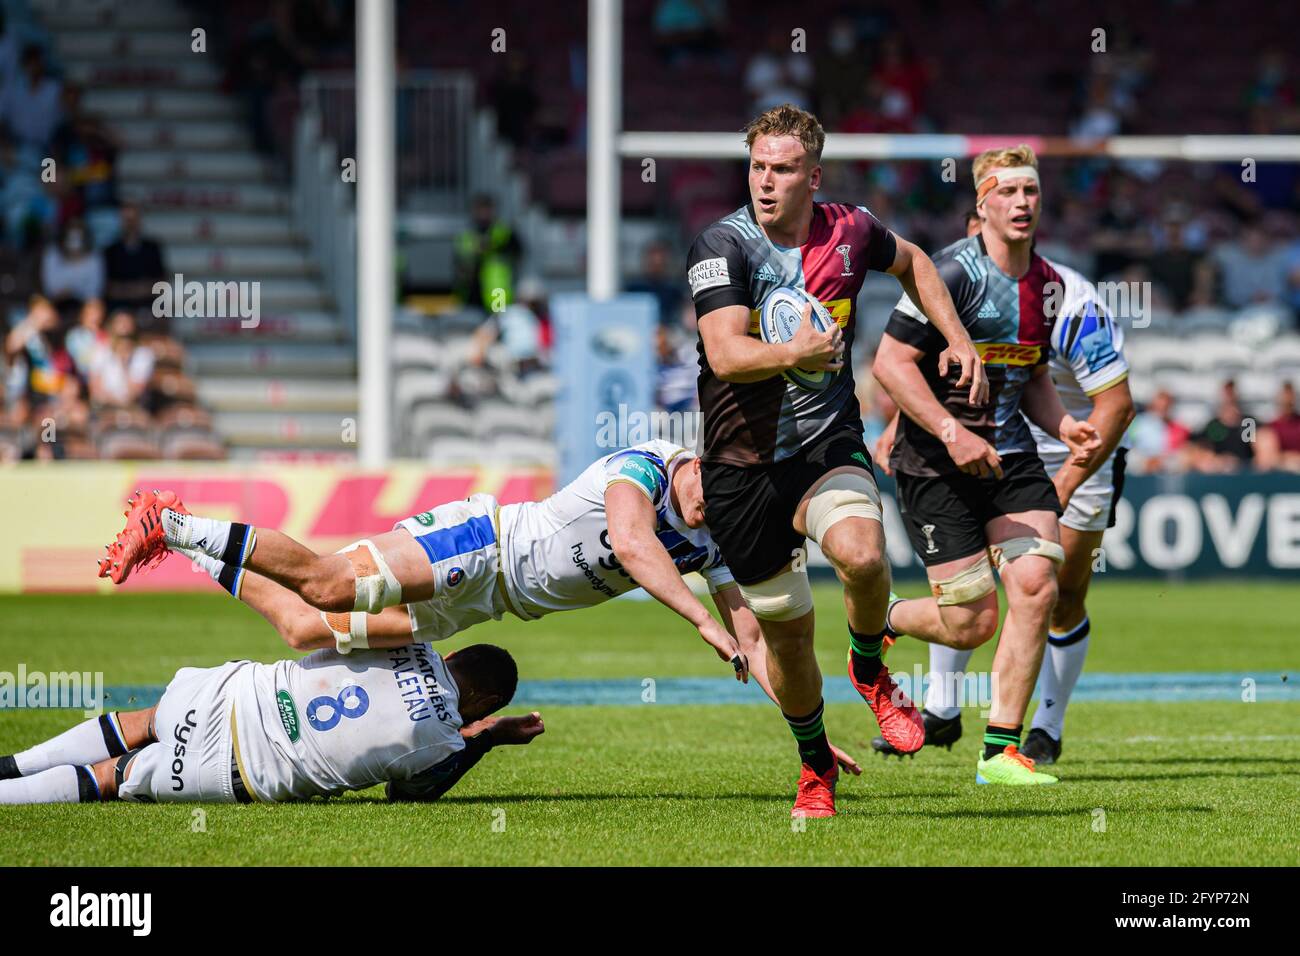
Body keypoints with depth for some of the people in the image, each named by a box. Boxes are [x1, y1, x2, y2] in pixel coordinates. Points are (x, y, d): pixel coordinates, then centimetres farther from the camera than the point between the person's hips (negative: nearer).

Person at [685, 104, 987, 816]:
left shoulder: (850, 231, -2)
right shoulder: (723, 246, -14)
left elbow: (911, 262, 22)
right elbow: (725, 354, -27)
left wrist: (958, 339, 15)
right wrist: (794, 352, -45)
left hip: (826, 440, 1)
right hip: (742, 463, -1)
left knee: (861, 554, -30)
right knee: (786, 628, 6)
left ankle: (870, 670, 1)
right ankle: (814, 762, 32)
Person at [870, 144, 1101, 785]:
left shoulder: (1049, 285, 8)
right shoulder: (953, 273, -16)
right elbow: (891, 361, -17)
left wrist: (1063, 426, 3)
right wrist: (952, 433, -22)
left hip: (1009, 455, 6)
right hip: (935, 464, -6)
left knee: (1036, 585, -11)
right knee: (972, 624, -8)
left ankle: (1001, 751, 0)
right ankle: (880, 620, 28)